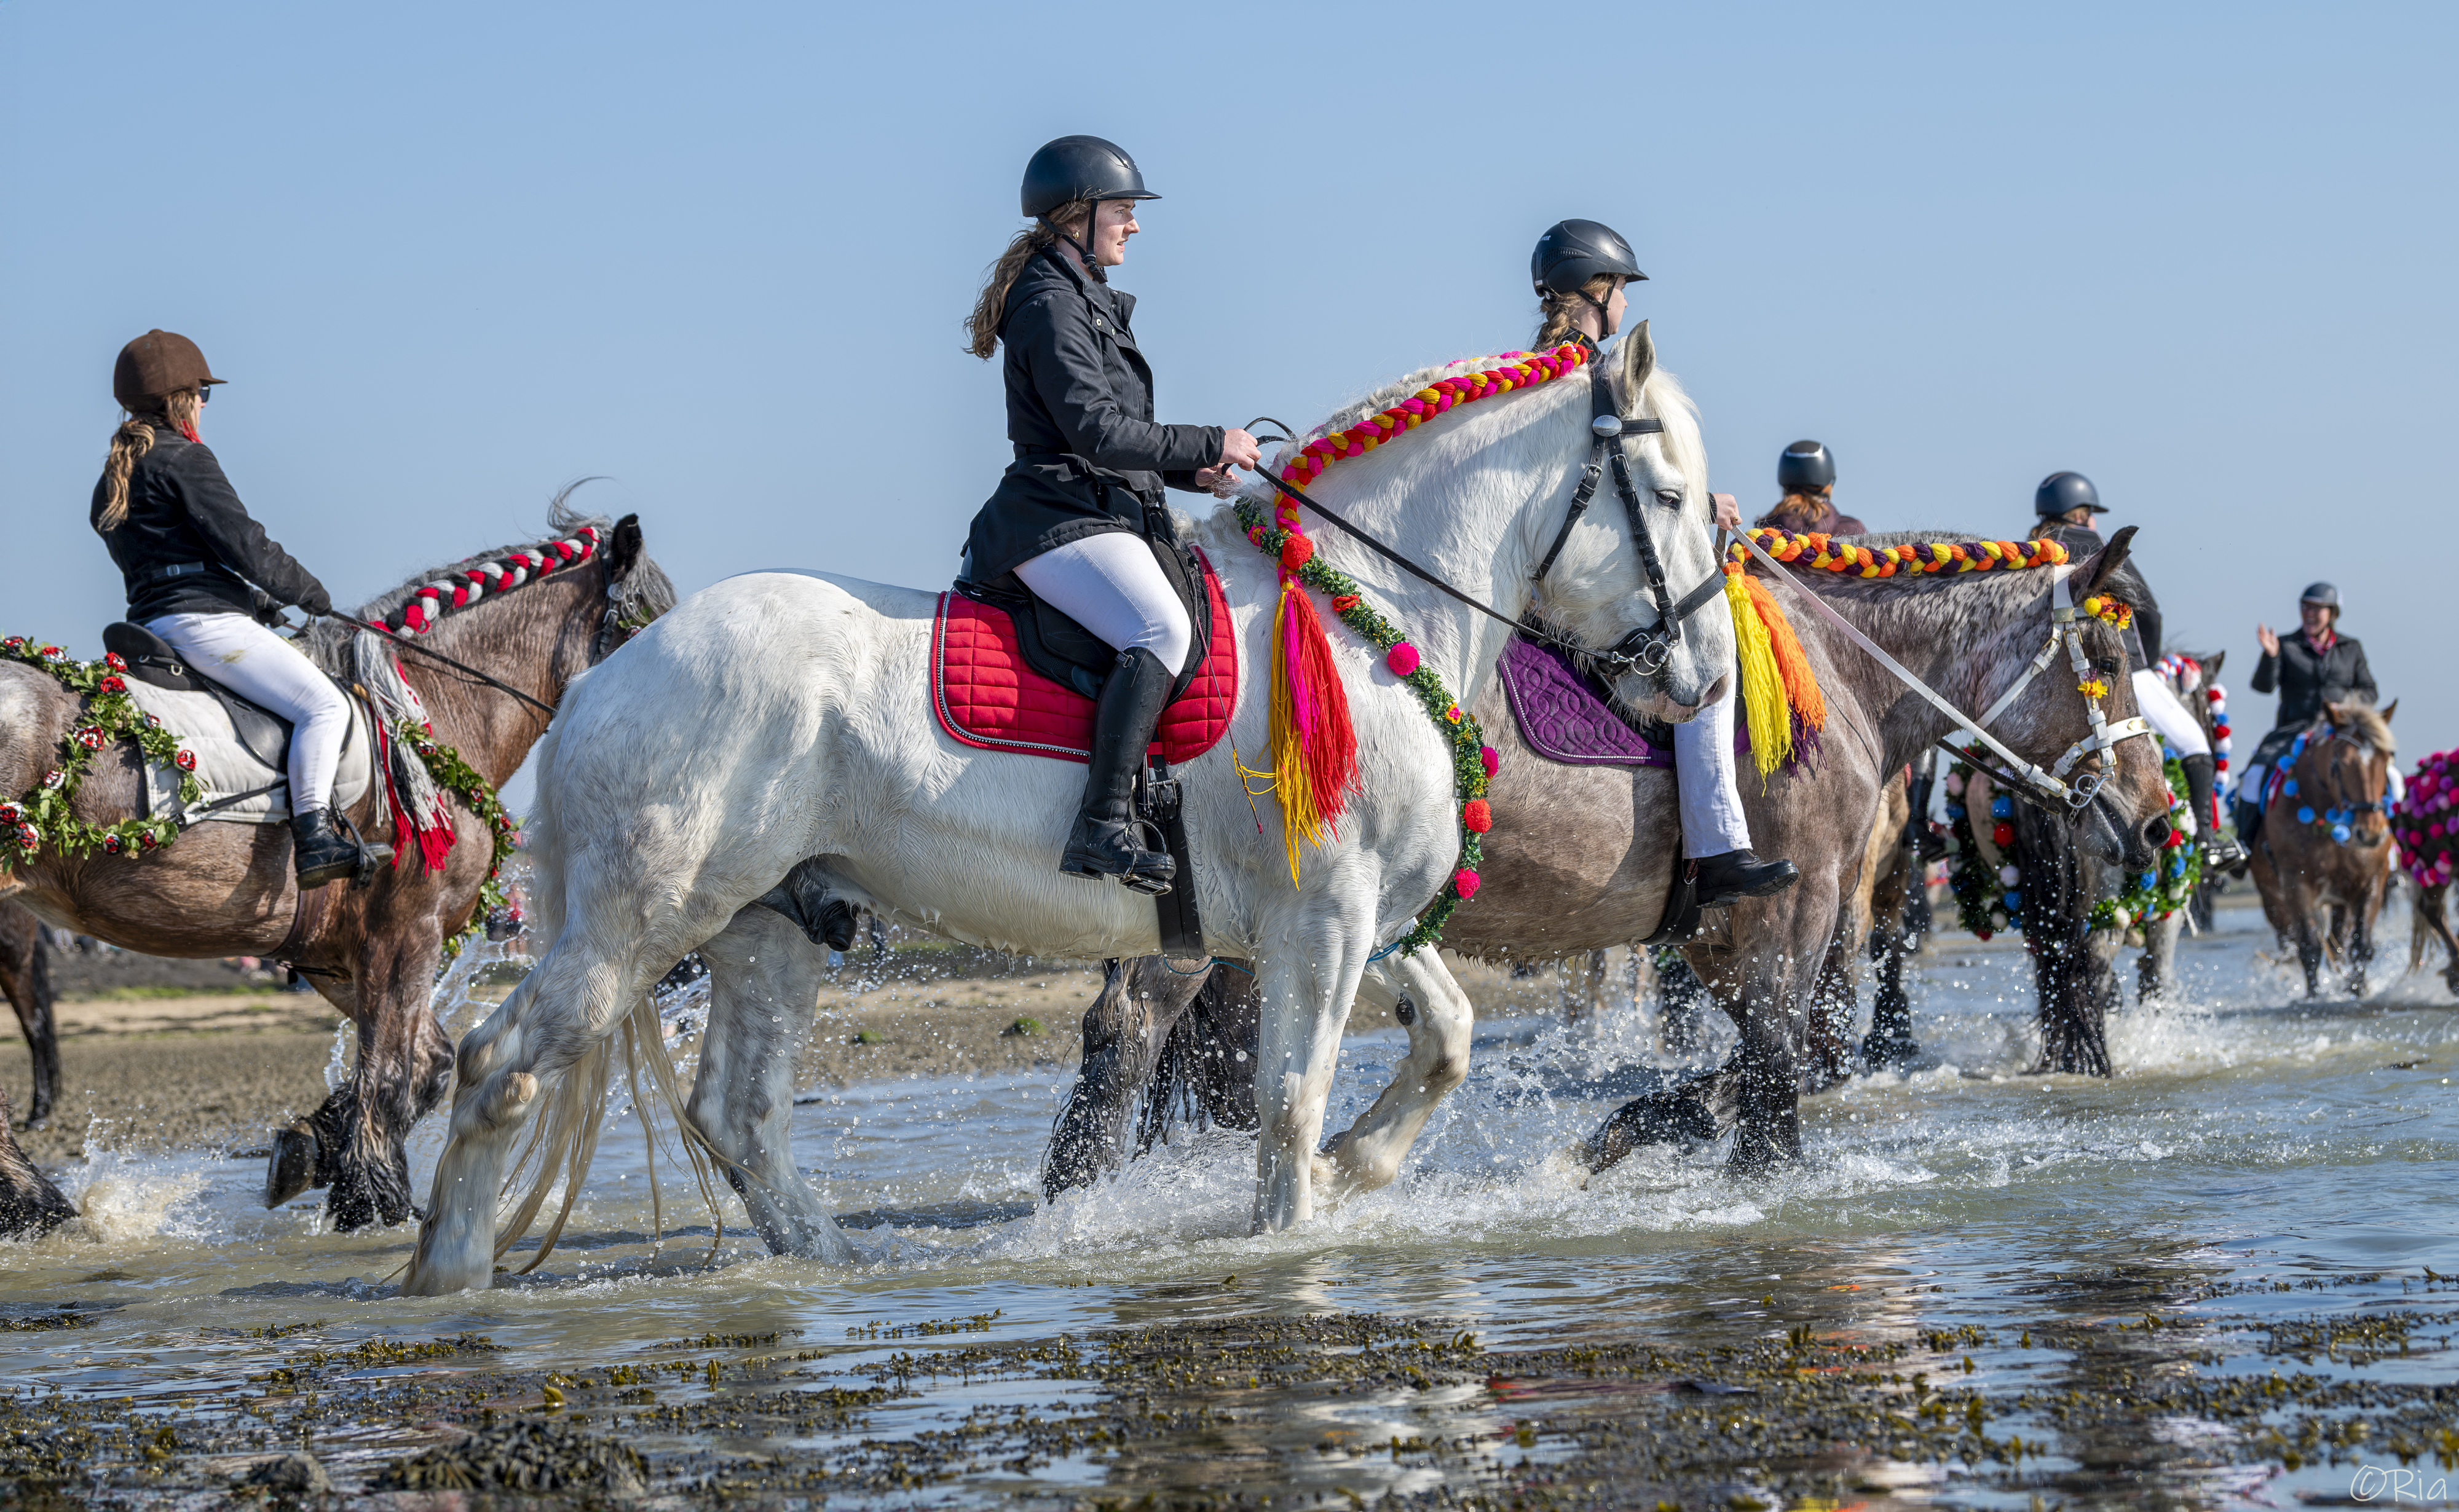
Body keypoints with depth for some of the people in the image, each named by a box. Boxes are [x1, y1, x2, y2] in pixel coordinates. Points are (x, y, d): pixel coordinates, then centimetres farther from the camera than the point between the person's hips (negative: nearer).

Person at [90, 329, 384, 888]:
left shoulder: (115, 476, 20)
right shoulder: (186, 459, -8)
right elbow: (242, 542, -12)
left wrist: (248, 597, 23)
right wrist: (307, 590, 5)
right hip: (202, 618, -10)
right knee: (324, 704, -17)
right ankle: (314, 838, -31)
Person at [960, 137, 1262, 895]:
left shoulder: (1084, 299, 22)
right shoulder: (1050, 303, -11)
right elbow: (1095, 430, -21)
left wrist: (1190, 472, 12)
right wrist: (1211, 444, -15)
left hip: (1095, 512, 11)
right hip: (1063, 520, -11)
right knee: (1162, 629, -31)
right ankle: (1102, 828, -38)